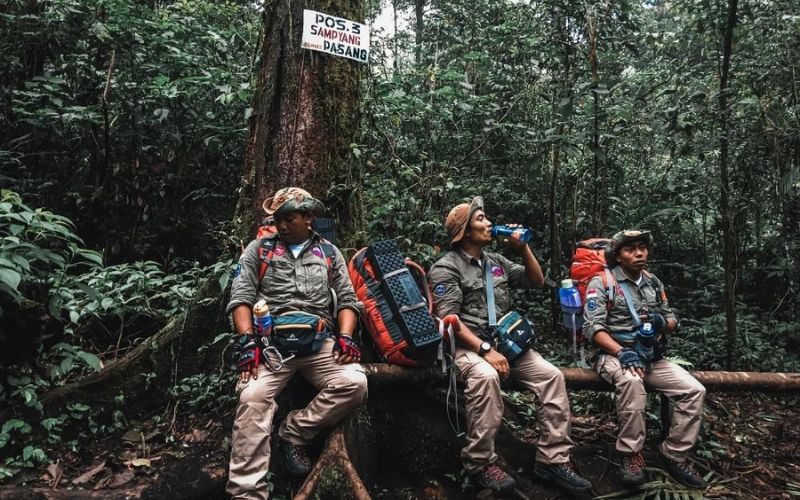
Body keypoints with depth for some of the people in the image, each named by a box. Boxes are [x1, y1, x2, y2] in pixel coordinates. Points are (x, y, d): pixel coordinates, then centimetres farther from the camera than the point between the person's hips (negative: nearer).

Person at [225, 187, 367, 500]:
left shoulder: (329, 252, 18)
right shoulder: (259, 248, 13)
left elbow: (347, 299, 13)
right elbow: (241, 297, 4)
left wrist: (345, 336, -5)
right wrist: (247, 340, -11)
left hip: (319, 341, 2)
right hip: (271, 342, -1)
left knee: (355, 383, -23)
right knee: (252, 398, -26)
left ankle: (294, 431, -4)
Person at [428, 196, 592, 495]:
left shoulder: (495, 261, 17)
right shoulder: (446, 267, -4)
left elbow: (537, 281, 22)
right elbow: (449, 319, -14)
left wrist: (523, 248, 8)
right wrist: (485, 349, -24)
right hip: (468, 344, -6)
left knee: (552, 375, -14)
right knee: (486, 376, -38)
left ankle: (553, 459, -5)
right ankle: (480, 463, -22)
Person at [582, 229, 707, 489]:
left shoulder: (654, 283, 14)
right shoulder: (602, 282, -6)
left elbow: (672, 319, 19)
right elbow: (593, 328, -14)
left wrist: (662, 322, -6)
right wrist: (623, 352, -27)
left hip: (653, 358, 6)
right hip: (615, 355, -6)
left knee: (694, 391, -13)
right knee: (632, 381, -38)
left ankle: (674, 456, 1)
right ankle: (631, 455, -21)